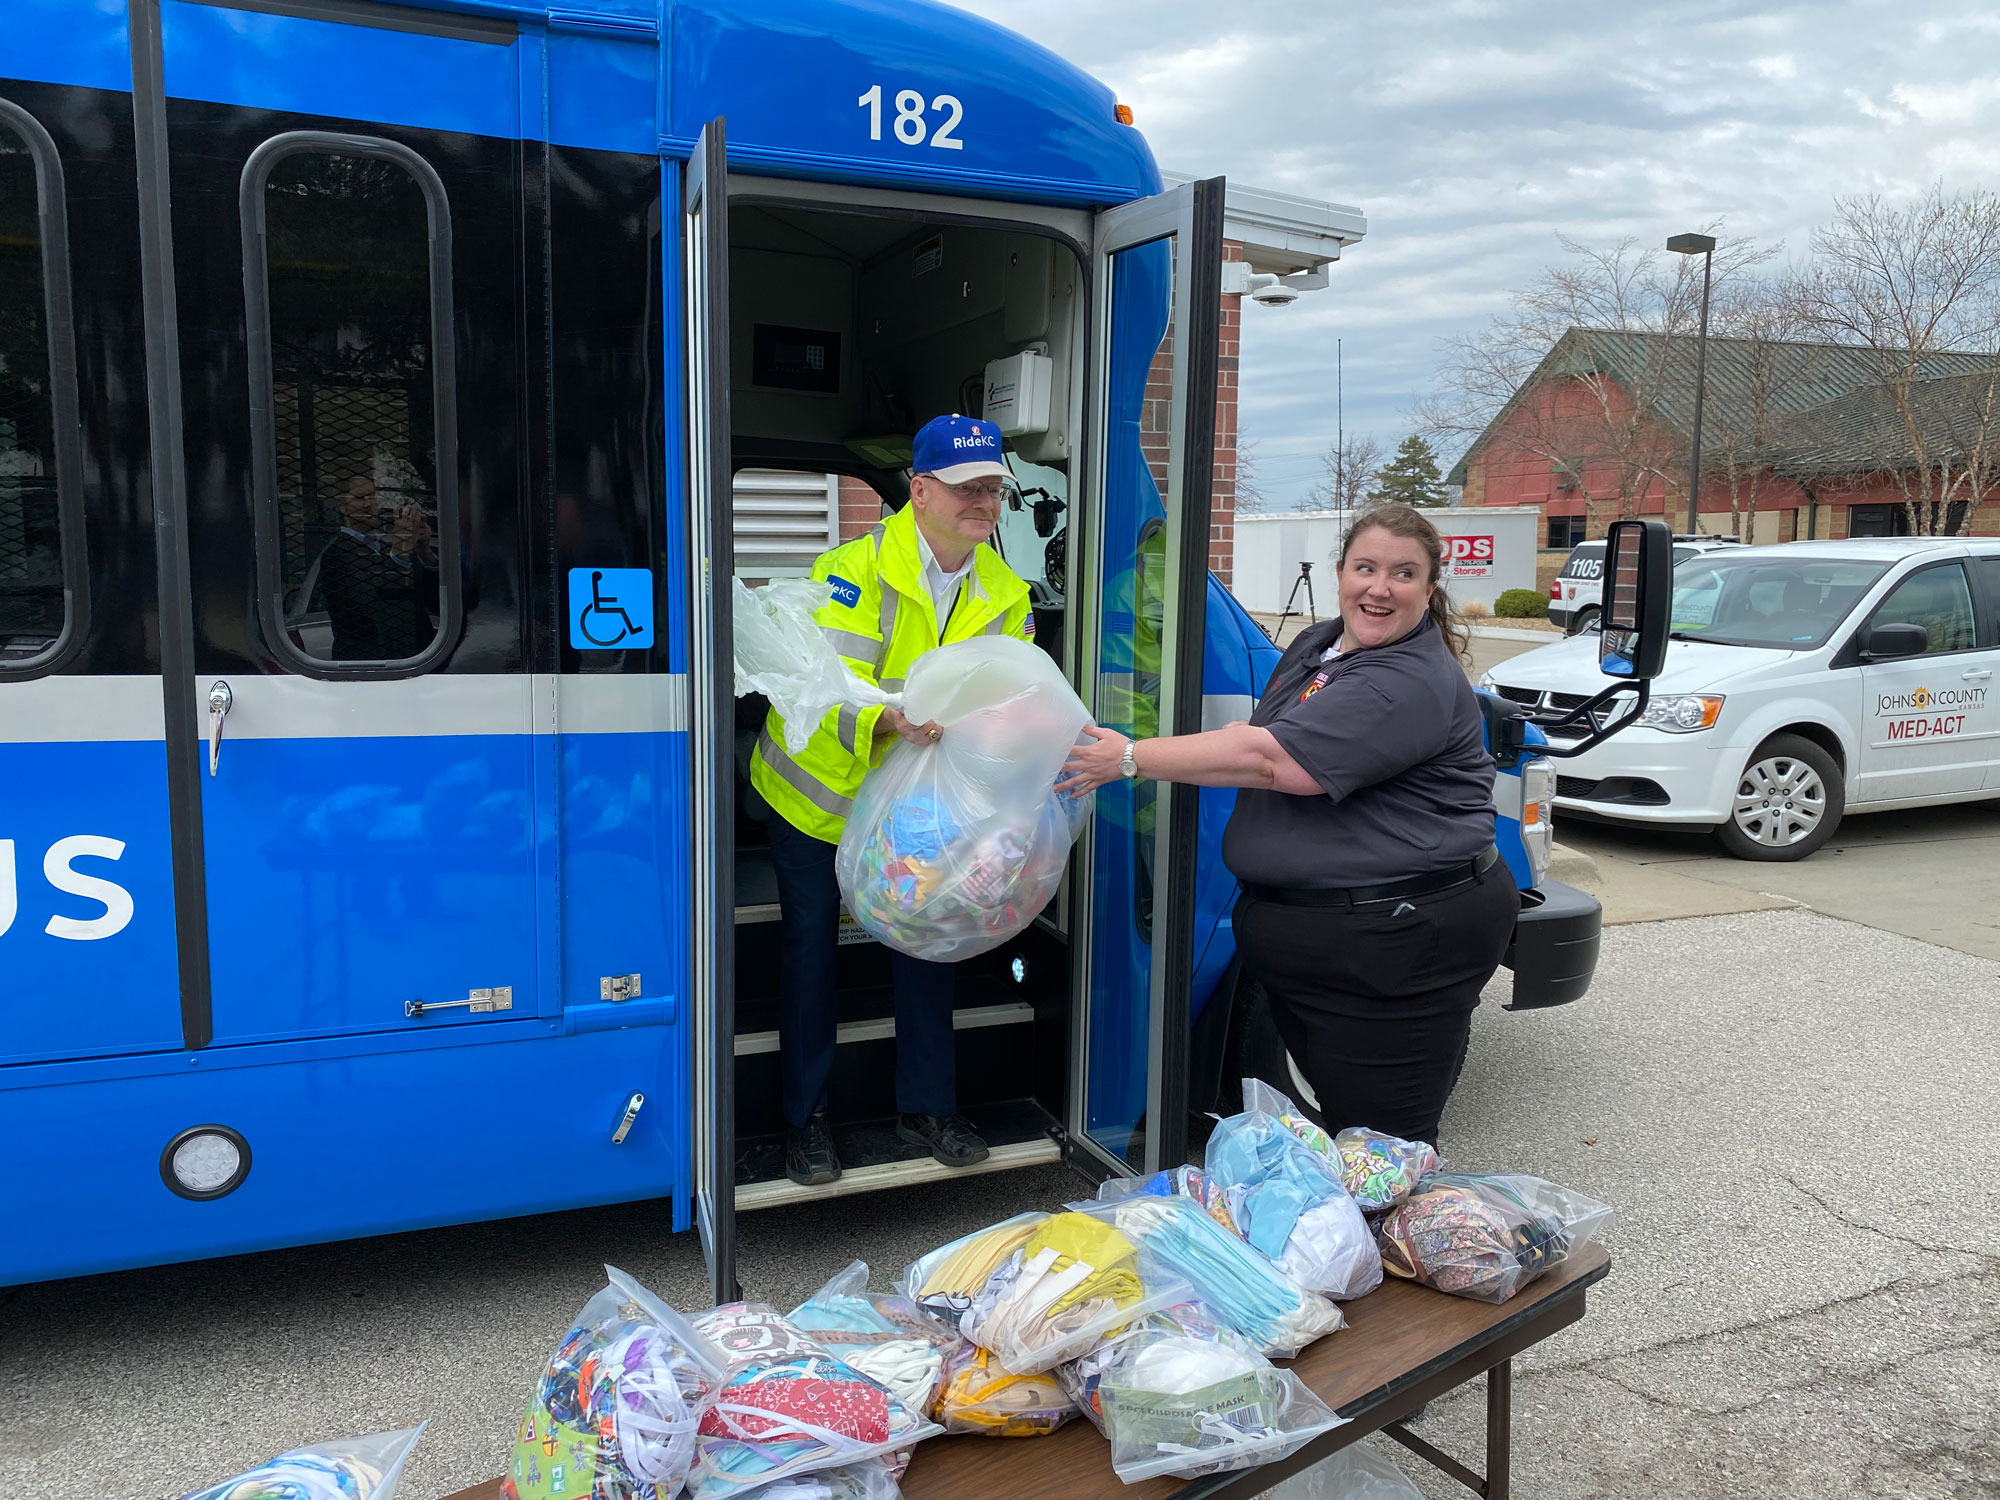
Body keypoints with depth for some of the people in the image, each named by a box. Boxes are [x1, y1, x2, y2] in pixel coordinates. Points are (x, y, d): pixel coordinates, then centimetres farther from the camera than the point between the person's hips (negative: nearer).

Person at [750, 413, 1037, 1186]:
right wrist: (893, 722, -55)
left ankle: (927, 1106, 25)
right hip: (819, 784, -4)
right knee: (810, 941, 4)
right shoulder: (858, 569, -24)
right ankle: (805, 1117, 20)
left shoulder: (1004, 594, -6)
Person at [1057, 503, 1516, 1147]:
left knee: (1377, 1133, 1)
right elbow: (1259, 729, 26)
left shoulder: (1413, 683, -20)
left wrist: (1130, 758, -20)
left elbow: (1272, 761, -25)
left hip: (1402, 943, -9)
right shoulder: (1314, 646, 12)